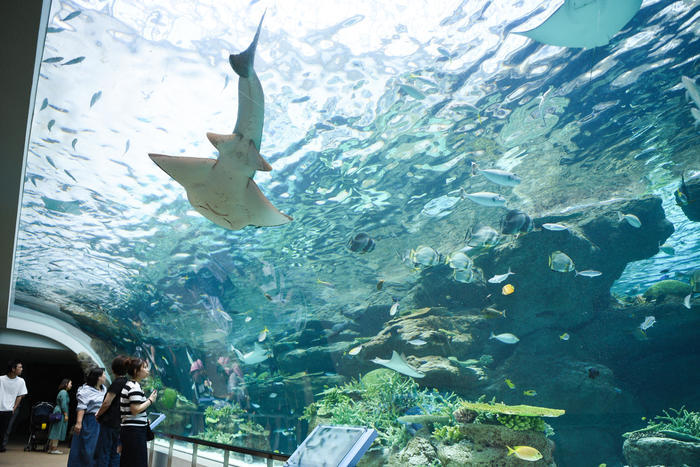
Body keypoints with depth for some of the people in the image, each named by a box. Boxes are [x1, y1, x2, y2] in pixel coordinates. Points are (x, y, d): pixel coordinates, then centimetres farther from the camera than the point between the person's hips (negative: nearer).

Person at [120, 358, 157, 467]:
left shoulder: (129, 384, 15)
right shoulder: (135, 387, -16)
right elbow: (135, 410, -22)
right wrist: (150, 400, -11)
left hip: (128, 430, 10)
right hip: (135, 431, -10)